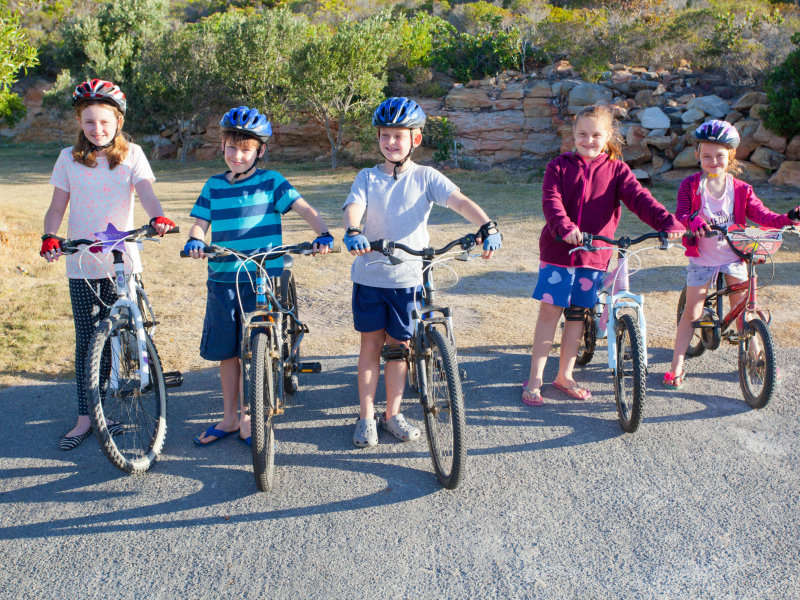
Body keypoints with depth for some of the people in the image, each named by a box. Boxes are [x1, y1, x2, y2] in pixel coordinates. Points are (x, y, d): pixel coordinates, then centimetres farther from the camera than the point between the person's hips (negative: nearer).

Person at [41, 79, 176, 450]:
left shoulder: (132, 154, 3)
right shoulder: (69, 158, 6)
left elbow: (145, 192, -12)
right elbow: (57, 206, 7)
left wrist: (157, 217, -33)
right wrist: (49, 237, -13)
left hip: (123, 263, -1)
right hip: (82, 266, 1)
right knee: (87, 342, 3)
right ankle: (85, 417, 11)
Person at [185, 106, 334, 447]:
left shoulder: (271, 182, 0)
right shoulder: (214, 186, 9)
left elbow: (303, 208, -9)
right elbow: (200, 223, 5)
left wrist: (322, 233, -27)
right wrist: (195, 241, -18)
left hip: (262, 279, -3)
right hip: (222, 280, 3)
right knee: (227, 352, 10)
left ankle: (247, 420, 16)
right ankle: (229, 417, 26)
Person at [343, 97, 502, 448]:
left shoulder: (425, 177, 0)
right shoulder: (367, 178, 3)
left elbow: (460, 201, -14)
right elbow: (353, 208, -14)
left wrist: (487, 227, -32)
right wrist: (352, 232, -37)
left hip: (407, 277, 0)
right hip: (369, 274, 1)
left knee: (398, 347, 9)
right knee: (371, 345, 7)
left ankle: (393, 413, 24)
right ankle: (366, 417, 18)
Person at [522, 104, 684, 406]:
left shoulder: (616, 170, 4)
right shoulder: (559, 166, 0)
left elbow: (639, 198, -9)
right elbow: (551, 201, -16)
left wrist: (668, 222, -27)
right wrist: (565, 227, -37)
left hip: (595, 254, 2)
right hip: (558, 250, -2)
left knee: (577, 314, 11)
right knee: (549, 312, 0)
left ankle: (565, 375, 25)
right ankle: (535, 379, 9)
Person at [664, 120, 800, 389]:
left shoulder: (740, 189, -2)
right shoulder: (690, 185, -7)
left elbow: (760, 214, -7)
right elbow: (680, 215, -15)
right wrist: (692, 221, -38)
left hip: (733, 255, 2)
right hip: (701, 258, -2)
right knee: (691, 312, 0)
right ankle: (676, 366, 9)